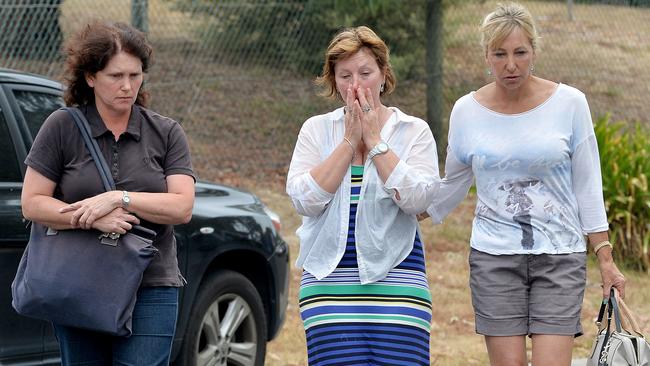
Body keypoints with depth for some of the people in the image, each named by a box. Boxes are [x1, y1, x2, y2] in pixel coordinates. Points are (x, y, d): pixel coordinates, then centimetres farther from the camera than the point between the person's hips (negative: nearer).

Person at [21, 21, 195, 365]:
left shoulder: (166, 133, 6)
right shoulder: (62, 128, 2)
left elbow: (183, 207, -5)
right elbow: (32, 204, -3)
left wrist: (119, 199, -17)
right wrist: (94, 219, -16)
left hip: (151, 288, -1)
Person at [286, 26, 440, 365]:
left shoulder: (413, 131, 6)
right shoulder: (316, 130, 10)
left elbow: (417, 198, -9)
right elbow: (304, 200, -4)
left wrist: (375, 140, -7)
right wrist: (349, 141, -6)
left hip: (396, 277, -1)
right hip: (330, 281, 1)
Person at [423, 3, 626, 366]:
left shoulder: (569, 103, -2)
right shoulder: (467, 111, 2)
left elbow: (587, 186, 2)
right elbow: (453, 186, 13)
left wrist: (605, 258, 0)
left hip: (560, 255, -1)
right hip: (494, 256, 1)